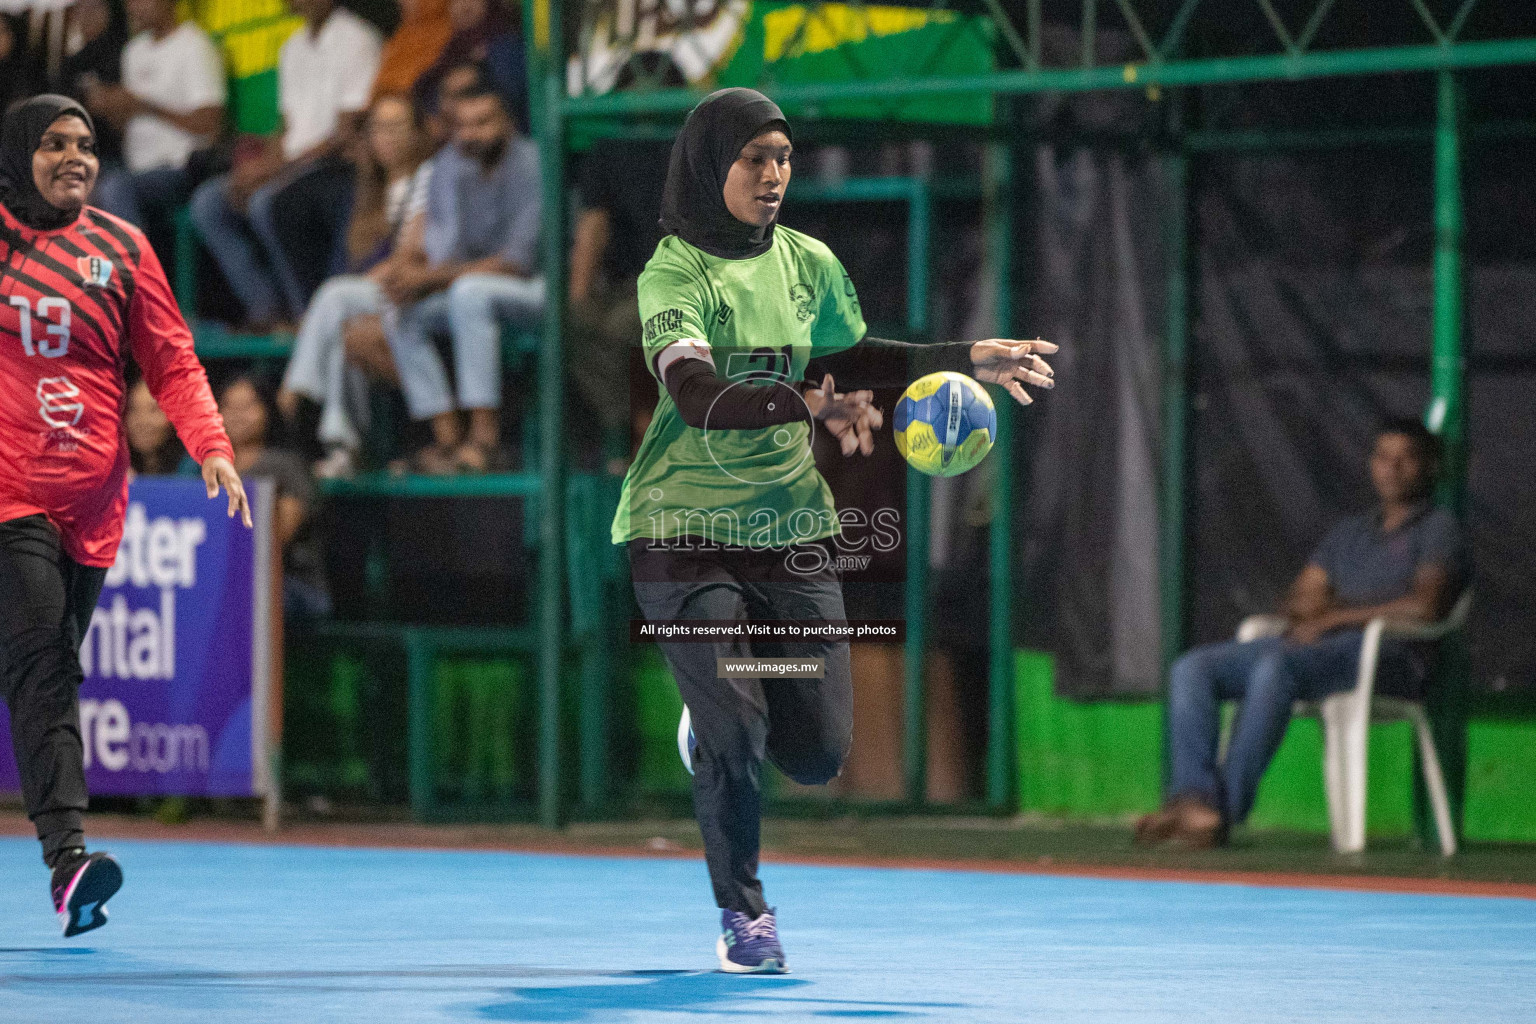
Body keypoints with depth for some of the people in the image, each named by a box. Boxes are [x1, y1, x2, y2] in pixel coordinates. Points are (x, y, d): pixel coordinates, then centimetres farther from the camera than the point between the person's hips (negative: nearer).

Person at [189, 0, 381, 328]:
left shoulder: (355, 40, -8)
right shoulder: (293, 48, 19)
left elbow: (346, 134, -14)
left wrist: (272, 168, -17)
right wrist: (258, 163, -4)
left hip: (336, 166, -8)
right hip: (293, 165, 8)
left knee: (267, 202, -33)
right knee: (207, 202, -11)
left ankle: (309, 312, -23)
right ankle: (266, 306, -12)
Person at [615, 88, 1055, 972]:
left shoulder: (808, 262, 5)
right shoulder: (674, 276, -13)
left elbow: (849, 358, 24)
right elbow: (697, 397, -30)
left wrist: (968, 359, 17)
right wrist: (810, 407, -44)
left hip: (791, 526, 5)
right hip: (689, 527, -5)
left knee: (818, 753, 0)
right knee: (735, 740, -11)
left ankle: (721, 715, 35)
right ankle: (743, 913, 13)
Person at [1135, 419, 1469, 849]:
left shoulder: (1438, 528, 7)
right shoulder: (1349, 532, 30)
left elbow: (1424, 606, -11)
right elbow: (1298, 600, 24)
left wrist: (1335, 618, -10)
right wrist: (1307, 609, -2)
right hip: (1313, 647, 7)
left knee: (1275, 666, -38)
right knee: (1192, 668, -14)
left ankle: (1224, 811, -41)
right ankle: (1192, 797, -30)